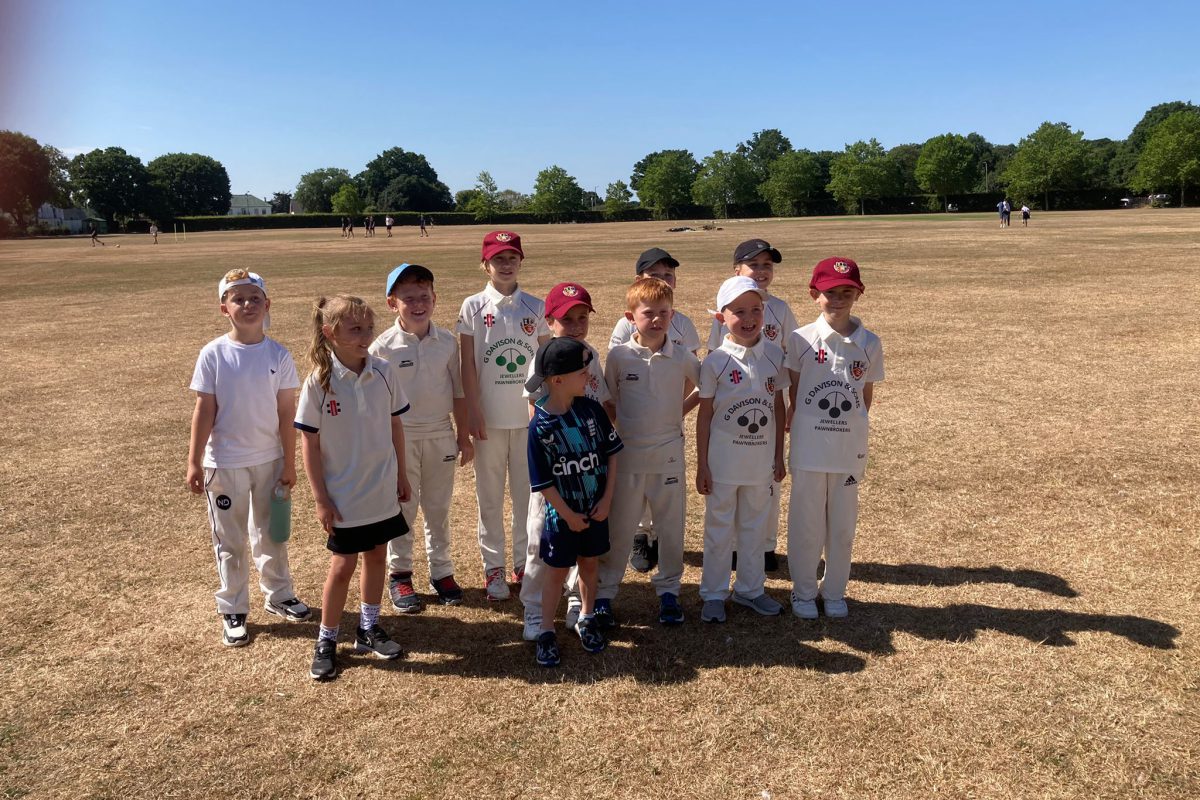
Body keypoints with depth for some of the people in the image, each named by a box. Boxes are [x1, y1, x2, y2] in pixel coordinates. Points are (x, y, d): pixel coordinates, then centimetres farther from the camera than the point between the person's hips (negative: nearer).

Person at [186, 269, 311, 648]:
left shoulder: (279, 355, -5)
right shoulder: (213, 354, -9)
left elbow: (286, 413, -3)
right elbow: (204, 411, -6)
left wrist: (289, 464, -1)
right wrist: (194, 462, -7)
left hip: (269, 460, 2)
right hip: (225, 464, -2)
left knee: (271, 534, 18)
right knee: (229, 542, 10)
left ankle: (278, 595, 35)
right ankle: (232, 611, 24)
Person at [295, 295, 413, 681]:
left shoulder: (384, 372, -6)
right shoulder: (319, 382, -14)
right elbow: (309, 441, -9)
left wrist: (401, 474, 9)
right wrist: (320, 498, -9)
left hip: (383, 491, 3)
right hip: (343, 497, -3)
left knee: (376, 556, 15)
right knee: (342, 565, 5)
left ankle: (368, 628, 34)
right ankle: (326, 640, 24)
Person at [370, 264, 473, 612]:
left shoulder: (448, 342, -2)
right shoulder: (382, 347, -10)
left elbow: (458, 392, 5)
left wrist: (463, 436, 7)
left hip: (440, 434, 3)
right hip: (400, 436, -2)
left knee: (439, 508, 14)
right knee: (402, 509, 9)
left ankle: (441, 571, 28)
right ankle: (399, 575, 24)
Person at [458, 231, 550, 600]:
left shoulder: (535, 307, 2)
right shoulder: (473, 307, -2)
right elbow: (467, 365, -3)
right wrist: (474, 412, -7)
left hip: (529, 416, 1)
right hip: (489, 417, -1)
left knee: (528, 492, 9)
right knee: (490, 494, 8)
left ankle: (524, 563, 23)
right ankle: (493, 567, 20)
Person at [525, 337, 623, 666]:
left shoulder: (591, 410, -10)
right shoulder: (540, 425, -20)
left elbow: (611, 452, -1)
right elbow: (542, 482, -15)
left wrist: (607, 498, -6)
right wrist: (569, 516, -11)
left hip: (596, 508, 4)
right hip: (562, 513, -3)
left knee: (589, 564, 18)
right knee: (557, 571, 10)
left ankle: (586, 620, 38)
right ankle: (546, 632, 25)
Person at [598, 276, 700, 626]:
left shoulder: (682, 358, -4)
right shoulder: (618, 356, -5)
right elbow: (608, 403, 4)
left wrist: (681, 409, 1)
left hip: (669, 455, 1)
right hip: (627, 455, -1)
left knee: (671, 528, 12)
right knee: (618, 529, 8)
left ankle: (668, 590, 29)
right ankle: (603, 594, 21)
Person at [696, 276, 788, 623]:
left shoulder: (774, 354, -3)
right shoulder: (715, 361, -12)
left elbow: (778, 406, 5)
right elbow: (705, 415, -7)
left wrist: (779, 456, 6)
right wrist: (702, 466, -7)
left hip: (762, 460, 3)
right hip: (724, 460, -3)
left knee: (755, 526, 17)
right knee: (719, 528, 10)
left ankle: (750, 588, 33)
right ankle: (714, 594, 24)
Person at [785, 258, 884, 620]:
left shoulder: (869, 343, -1)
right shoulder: (802, 339, -6)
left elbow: (866, 396, 7)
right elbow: (794, 394, 0)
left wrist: (849, 424, 3)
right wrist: (800, 426, -2)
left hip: (850, 447, 2)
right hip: (809, 447, -2)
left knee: (842, 524, 12)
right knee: (807, 523, 8)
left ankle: (835, 591, 30)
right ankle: (804, 591, 25)